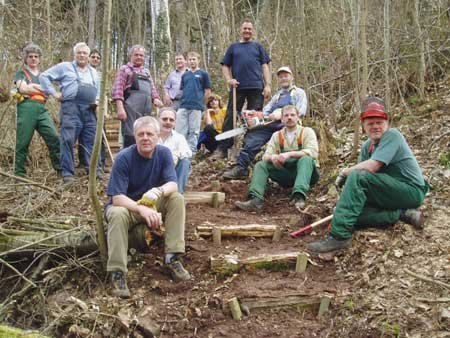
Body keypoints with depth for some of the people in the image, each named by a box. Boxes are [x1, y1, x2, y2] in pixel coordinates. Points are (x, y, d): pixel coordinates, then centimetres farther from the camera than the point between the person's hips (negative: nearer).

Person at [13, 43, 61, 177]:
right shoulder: (21, 73, 13)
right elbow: (23, 88, -5)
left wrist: (32, 87, 2)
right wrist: (41, 89, 0)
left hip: (42, 108, 4)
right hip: (27, 107, -4)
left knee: (54, 138, -10)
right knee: (23, 142, -3)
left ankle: (61, 169, -6)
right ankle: (19, 173, 4)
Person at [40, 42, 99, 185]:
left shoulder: (93, 72, 23)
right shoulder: (65, 67, 6)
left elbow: (98, 91, 32)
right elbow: (44, 76, 6)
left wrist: (97, 101, 11)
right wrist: (54, 93, -2)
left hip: (89, 110, 5)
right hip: (71, 108, -5)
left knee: (92, 141, 5)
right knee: (68, 140, -11)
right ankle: (67, 174, -7)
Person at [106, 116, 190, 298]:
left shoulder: (164, 153, -10)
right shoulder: (123, 158, -21)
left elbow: (173, 184, -18)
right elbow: (117, 198, -26)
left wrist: (159, 191, -42)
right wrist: (142, 209, -42)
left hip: (152, 204, 3)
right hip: (126, 205, -3)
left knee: (177, 199, -22)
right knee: (118, 214, -37)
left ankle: (171, 259, -22)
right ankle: (117, 273, -31)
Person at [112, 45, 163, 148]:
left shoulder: (146, 72, 26)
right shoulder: (125, 69, 8)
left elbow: (152, 88, 27)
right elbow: (118, 89, -3)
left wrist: (156, 98, 3)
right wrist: (120, 108, -16)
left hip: (146, 110, 6)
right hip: (131, 108, -6)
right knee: (130, 138, -10)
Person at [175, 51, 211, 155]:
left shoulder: (203, 74, 4)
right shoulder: (185, 75, 16)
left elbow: (208, 91, 4)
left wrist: (199, 101, 5)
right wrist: (185, 100, 9)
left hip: (196, 107, -4)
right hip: (183, 106, 4)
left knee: (193, 131, 0)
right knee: (180, 130, 1)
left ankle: (191, 151, 6)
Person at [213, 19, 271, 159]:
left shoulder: (258, 46, 15)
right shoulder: (233, 47, 15)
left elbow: (265, 66, 10)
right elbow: (225, 66, 14)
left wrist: (268, 85, -1)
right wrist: (229, 79, -5)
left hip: (256, 87, 1)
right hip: (237, 87, 0)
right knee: (230, 117, -4)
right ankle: (222, 149, -4)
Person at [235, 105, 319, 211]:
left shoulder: (307, 132, -1)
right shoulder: (276, 135, 10)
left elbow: (313, 152, -18)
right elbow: (266, 156, 1)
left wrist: (290, 154, -29)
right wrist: (272, 157, -24)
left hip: (305, 171, -3)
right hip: (286, 176, 4)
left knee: (306, 159, -33)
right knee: (261, 165, -13)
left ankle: (299, 197, -51)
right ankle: (256, 199, -35)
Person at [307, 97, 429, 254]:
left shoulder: (392, 135, -12)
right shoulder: (367, 146, 13)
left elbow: (372, 166, -23)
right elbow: (360, 168, 4)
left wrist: (345, 172, -11)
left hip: (412, 191, -9)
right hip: (391, 192, 9)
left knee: (358, 177, -28)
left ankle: (339, 235, -34)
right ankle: (400, 214, -10)